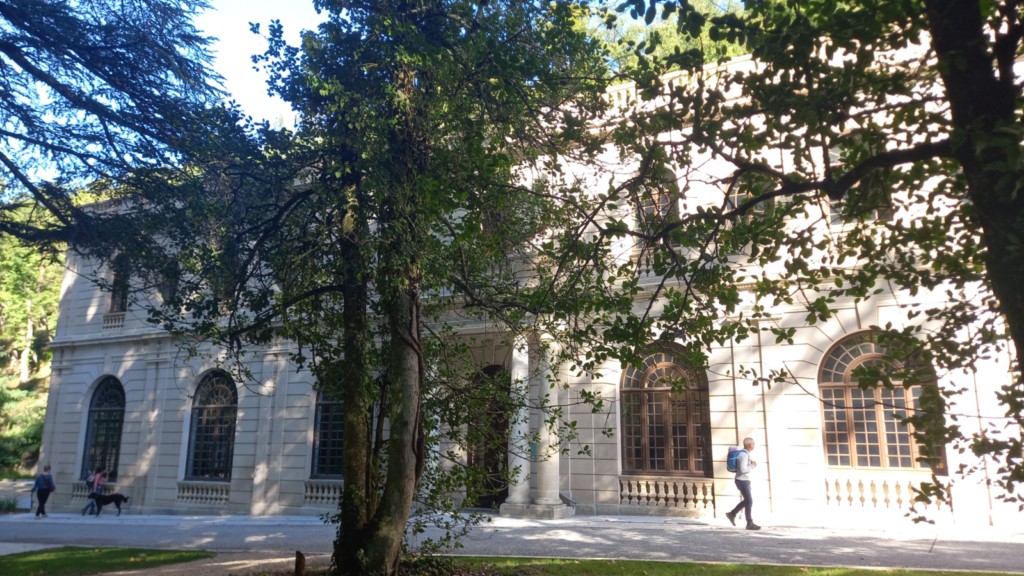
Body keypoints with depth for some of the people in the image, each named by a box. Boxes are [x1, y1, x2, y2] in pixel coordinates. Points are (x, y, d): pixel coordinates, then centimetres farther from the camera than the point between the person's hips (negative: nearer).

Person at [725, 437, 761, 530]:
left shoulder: (746, 454, 11)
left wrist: (751, 463, 3)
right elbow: (743, 470, -28)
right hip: (742, 481, -10)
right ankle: (750, 523, 4)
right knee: (749, 501, -4)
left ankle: (732, 514, 24)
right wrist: (752, 466, -14)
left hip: (744, 480, 10)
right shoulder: (744, 455, -20)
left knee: (747, 500, 16)